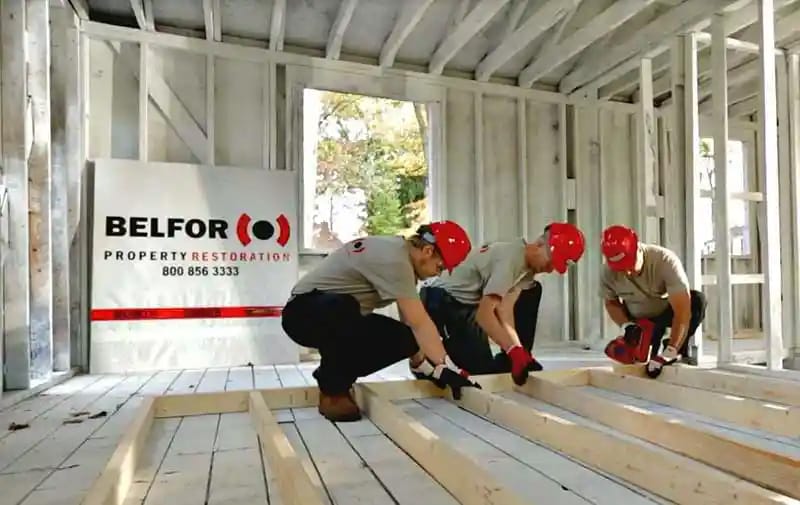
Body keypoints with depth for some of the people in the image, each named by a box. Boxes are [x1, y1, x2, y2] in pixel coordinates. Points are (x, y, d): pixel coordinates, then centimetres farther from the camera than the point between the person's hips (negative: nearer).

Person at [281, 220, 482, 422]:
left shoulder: (402, 253, 2)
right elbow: (420, 323, -26)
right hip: (304, 311, -8)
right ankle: (332, 390, -18)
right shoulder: (394, 259, -27)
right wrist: (447, 369, -20)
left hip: (343, 316, 8)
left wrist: (425, 365, 0)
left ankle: (335, 374, 5)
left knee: (405, 339, -12)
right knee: (340, 306, -42)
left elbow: (411, 323, 3)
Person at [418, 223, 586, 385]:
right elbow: (484, 313, -33)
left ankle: (522, 357, 7)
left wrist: (518, 351, -19)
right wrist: (515, 351, -38)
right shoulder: (511, 258, -26)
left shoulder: (527, 262, 1)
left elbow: (505, 308, -9)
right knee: (483, 368, -15)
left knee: (532, 290, 5)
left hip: (471, 305, 9)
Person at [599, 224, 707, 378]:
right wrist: (625, 325, -22)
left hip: (668, 311, -2)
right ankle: (652, 349, 17)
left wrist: (668, 354, -40)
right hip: (639, 320, 2)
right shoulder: (608, 272, -24)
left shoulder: (665, 260, -34)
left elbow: (682, 310, -37)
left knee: (697, 300, -33)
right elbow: (611, 302, -2)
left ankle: (681, 350, -11)